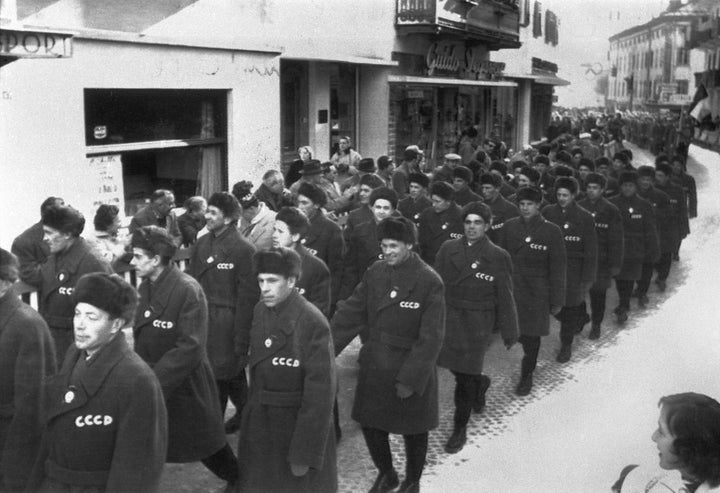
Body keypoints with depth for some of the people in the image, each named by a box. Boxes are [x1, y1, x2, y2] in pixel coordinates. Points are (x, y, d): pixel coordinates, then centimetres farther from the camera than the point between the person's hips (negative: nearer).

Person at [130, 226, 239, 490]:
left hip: (184, 385, -6)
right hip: (148, 381, 6)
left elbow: (189, 348, -25)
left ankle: (236, 478, 39)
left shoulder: (188, 291, -23)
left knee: (203, 439, 13)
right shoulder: (145, 286, 1)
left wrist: (154, 380, -25)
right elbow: (144, 336, 10)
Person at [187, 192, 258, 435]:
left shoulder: (244, 250, -12)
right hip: (202, 319, 6)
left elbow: (248, 297, -13)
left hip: (227, 323, -6)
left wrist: (241, 340, -14)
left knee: (231, 374, 5)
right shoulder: (201, 244, 8)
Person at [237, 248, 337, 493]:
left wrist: (305, 454, -18)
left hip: (298, 425, -6)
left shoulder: (312, 323, -22)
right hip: (260, 426, 6)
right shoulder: (260, 310, 0)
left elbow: (319, 392, -20)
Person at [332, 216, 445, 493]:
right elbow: (350, 313, 0)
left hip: (411, 371, -4)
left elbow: (431, 338, -16)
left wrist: (410, 379, -18)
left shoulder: (430, 282, -17)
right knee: (370, 424, 13)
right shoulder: (375, 273, -1)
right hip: (374, 366, 5)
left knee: (413, 430, 13)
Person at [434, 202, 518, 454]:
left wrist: (510, 333, 1)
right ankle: (480, 383, 47)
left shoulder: (498, 257, -5)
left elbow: (505, 298, -2)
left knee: (465, 378, -1)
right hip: (449, 317, 3)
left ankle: (460, 429, 15)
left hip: (477, 324, -3)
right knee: (456, 367, 12)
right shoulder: (448, 249, 2)